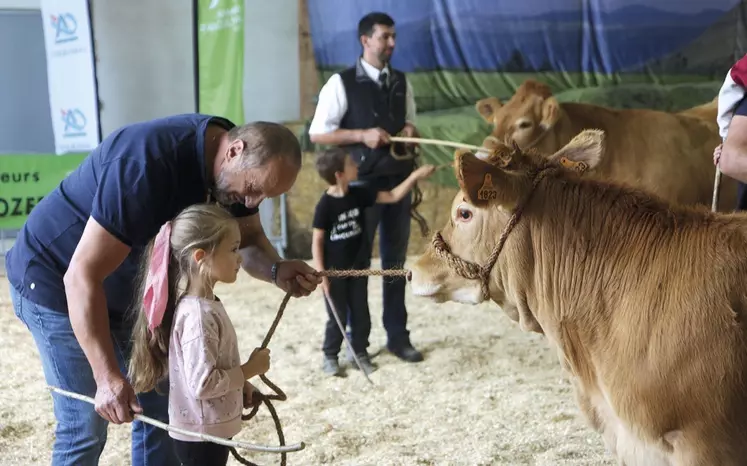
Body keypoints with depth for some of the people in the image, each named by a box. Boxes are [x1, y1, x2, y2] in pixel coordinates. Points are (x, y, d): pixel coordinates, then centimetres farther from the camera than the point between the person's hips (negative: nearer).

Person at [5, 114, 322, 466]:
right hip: (57, 282, -8)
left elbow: (248, 240, 0)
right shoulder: (148, 163, -37)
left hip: (126, 285, 8)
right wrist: (107, 377, -38)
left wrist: (277, 271, -24)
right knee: (85, 426, -8)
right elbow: (82, 276, -36)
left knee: (159, 408, 8)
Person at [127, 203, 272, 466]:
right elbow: (202, 383, -28)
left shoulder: (206, 305, 4)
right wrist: (250, 369, -18)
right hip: (201, 434, -10)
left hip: (210, 429, 10)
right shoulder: (198, 315, -25)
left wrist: (241, 384, 7)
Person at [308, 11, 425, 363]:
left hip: (399, 181, 5)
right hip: (362, 183, -5)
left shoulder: (401, 83, 10)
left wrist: (411, 133, -3)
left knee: (395, 260, 9)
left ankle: (398, 336, 16)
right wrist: (362, 135, -18)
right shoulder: (342, 83, -6)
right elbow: (317, 133, -7)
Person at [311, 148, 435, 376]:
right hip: (334, 271, -5)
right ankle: (329, 356, 21)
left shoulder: (358, 194, -3)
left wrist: (415, 176, -5)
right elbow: (317, 241, -15)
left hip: (357, 268, 6)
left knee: (361, 314, 12)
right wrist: (321, 274, -17)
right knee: (338, 317, 4)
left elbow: (392, 196, 3)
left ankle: (360, 353, 27)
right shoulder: (325, 205, -19)